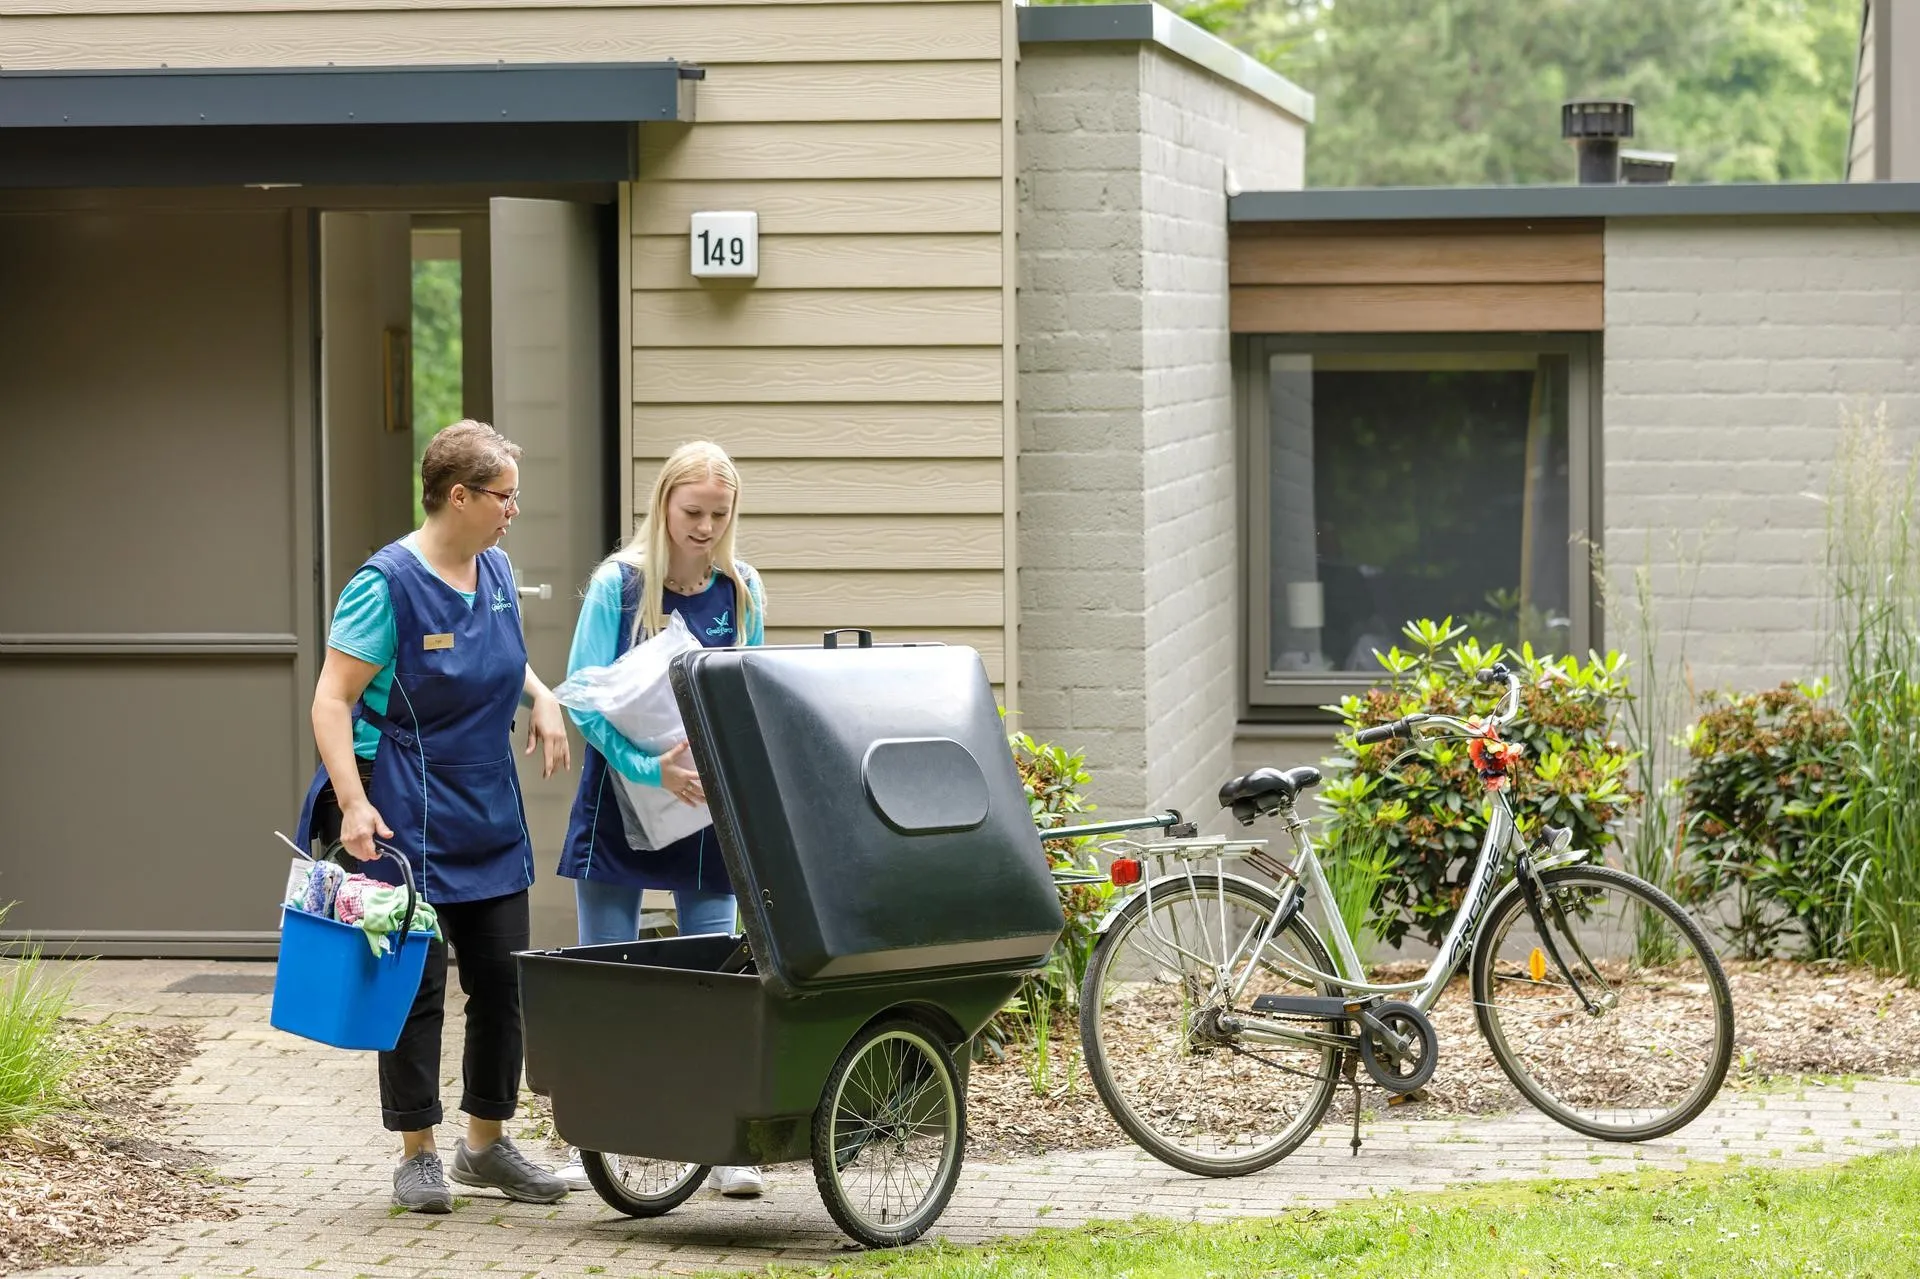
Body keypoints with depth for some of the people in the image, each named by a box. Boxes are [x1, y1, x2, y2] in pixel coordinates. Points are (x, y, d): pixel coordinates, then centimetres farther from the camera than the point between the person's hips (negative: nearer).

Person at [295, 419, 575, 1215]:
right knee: (417, 985, -1)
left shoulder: (496, 572, 7)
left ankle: (487, 1144, 23)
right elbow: (332, 701, -16)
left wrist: (542, 697, 5)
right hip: (408, 818, -7)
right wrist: (353, 804, -26)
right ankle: (417, 1155, 9)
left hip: (489, 818, 7)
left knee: (503, 983, 9)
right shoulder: (387, 583, -14)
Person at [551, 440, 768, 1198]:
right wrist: (652, 767, -25)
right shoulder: (617, 585, -7)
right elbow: (585, 701, -12)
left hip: (710, 805, 2)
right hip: (621, 802, -2)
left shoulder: (742, 592, 4)